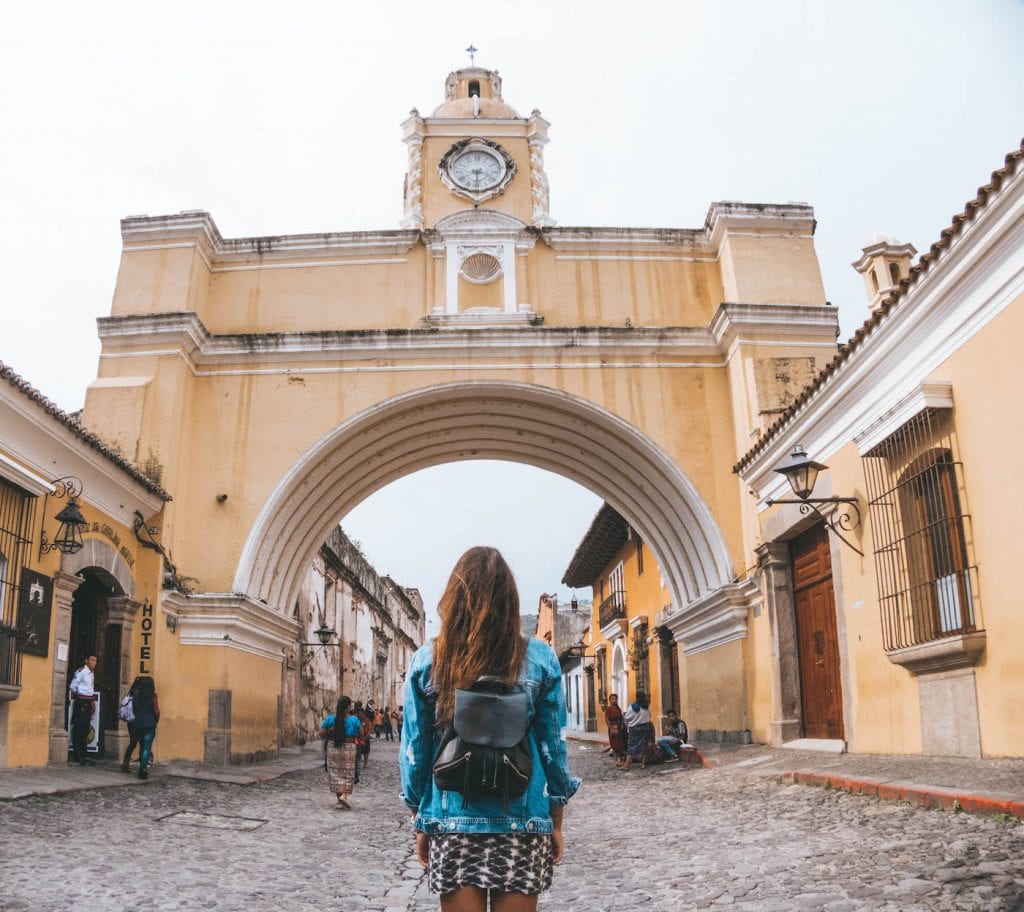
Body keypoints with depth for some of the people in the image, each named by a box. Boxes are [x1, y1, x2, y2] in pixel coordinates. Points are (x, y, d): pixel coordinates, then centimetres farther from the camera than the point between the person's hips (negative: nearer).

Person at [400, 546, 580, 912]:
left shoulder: (427, 660, -3)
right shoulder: (540, 659, -4)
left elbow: (414, 749, 1)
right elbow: (553, 748, 0)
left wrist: (420, 824, 12)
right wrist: (556, 825, 10)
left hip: (452, 823, 1)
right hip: (521, 824, 0)